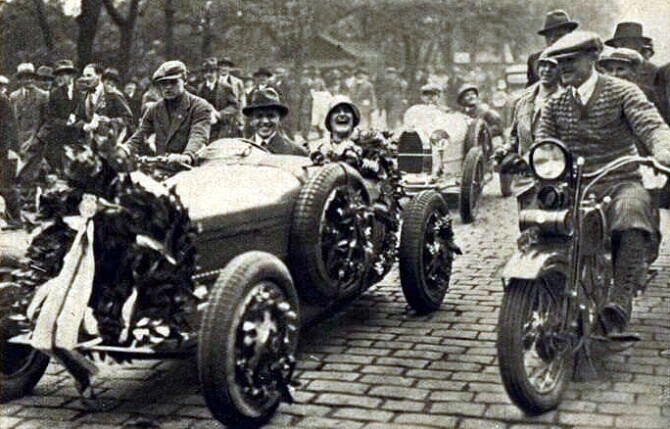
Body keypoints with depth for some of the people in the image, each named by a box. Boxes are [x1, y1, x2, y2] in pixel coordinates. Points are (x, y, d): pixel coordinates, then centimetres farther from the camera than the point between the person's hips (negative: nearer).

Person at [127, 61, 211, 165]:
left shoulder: (200, 107, 1)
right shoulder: (154, 109, 17)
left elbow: (199, 136, -15)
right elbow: (139, 138, 16)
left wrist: (187, 157, -35)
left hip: (187, 168, -4)